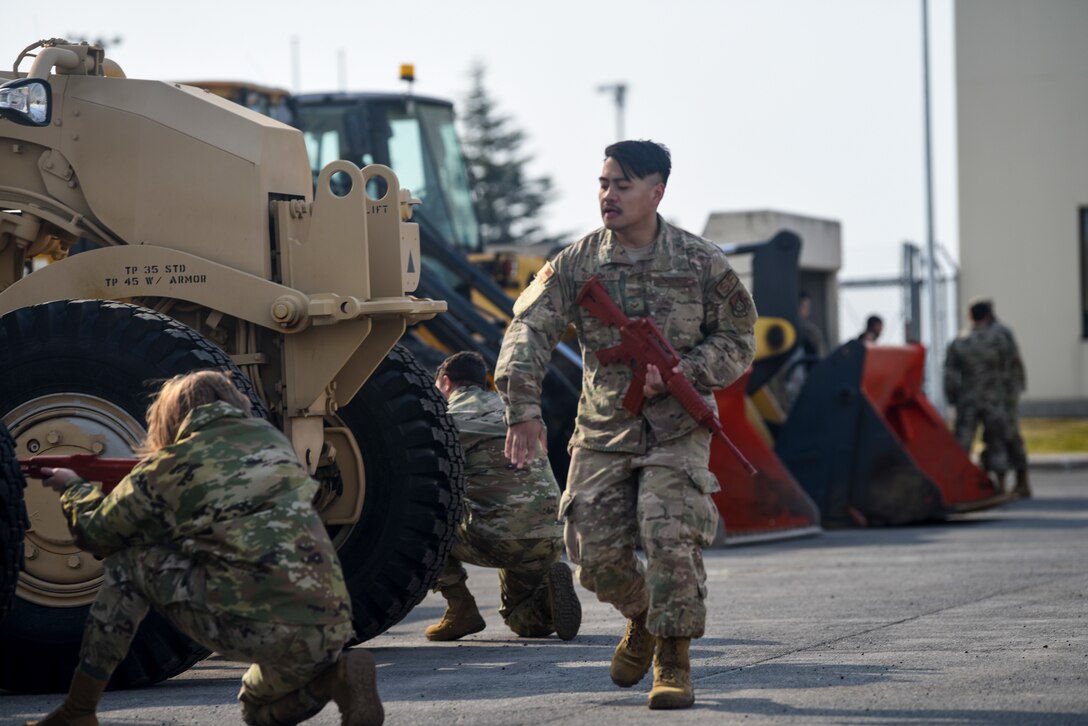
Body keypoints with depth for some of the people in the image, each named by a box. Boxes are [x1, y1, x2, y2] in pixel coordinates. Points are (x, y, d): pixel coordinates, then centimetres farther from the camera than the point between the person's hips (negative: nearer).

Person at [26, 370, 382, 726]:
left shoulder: (171, 466, 5)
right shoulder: (273, 439, 19)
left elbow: (94, 533, 20)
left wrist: (74, 488, 40)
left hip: (255, 627, -5)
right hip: (332, 625, 5)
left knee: (129, 562, 16)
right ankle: (336, 674, 3)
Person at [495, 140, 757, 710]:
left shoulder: (701, 262, -4)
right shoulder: (575, 263, -2)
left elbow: (738, 340, 1)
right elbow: (529, 331, -11)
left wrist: (682, 373, -17)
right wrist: (524, 408, -26)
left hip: (677, 429, -2)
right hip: (603, 429, 2)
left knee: (670, 535, -18)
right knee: (596, 552, -2)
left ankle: (673, 661, -4)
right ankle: (642, 617, 31)